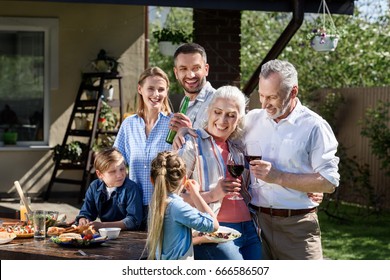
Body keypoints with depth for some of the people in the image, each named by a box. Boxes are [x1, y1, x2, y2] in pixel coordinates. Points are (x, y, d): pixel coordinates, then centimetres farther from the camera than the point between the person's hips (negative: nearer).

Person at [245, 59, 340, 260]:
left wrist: (279, 177, -16)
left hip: (297, 226, -4)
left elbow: (329, 182, -10)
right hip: (255, 221, 4)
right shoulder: (252, 119, 9)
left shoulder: (314, 126, -5)